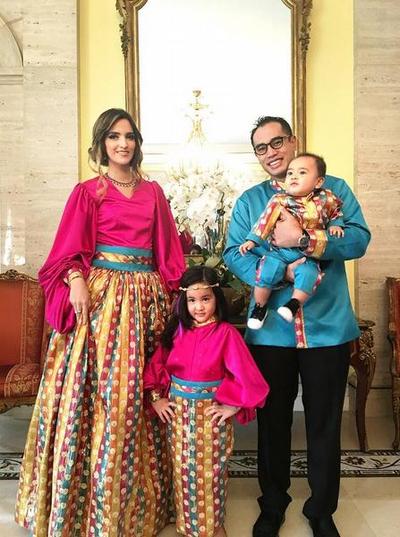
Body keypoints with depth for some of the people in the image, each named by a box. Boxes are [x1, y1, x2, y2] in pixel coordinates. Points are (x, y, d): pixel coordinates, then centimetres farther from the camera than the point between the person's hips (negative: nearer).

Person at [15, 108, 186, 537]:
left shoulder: (153, 193, 14)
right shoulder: (88, 192, 6)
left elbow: (167, 252, 13)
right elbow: (69, 249, -2)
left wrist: (171, 294, 4)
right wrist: (76, 279, -20)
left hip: (144, 299, 3)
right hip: (99, 296, -2)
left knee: (133, 397, 7)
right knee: (94, 394, -1)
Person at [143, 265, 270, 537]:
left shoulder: (226, 332, -15)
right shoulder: (176, 331, 0)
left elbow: (247, 376, -18)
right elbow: (156, 366, 8)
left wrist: (231, 406, -14)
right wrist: (156, 398, 1)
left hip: (210, 413, -4)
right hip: (178, 412, 5)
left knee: (210, 472, 10)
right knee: (183, 472, 18)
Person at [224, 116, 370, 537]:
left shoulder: (333, 189, 4)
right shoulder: (249, 201, 8)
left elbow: (359, 239, -9)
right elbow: (233, 255, -4)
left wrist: (303, 240, -23)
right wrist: (285, 272, -19)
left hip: (328, 328, -1)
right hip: (271, 330, 1)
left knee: (325, 424, 12)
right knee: (272, 422, 15)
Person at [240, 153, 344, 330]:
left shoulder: (326, 200, 5)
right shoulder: (279, 200, 0)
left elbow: (336, 214, 23)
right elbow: (265, 221, -1)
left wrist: (335, 225, 5)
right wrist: (252, 239, -7)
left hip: (307, 256, 1)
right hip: (279, 251, 0)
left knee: (308, 273, -29)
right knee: (267, 269, -23)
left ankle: (294, 304, -10)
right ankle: (260, 306, -2)